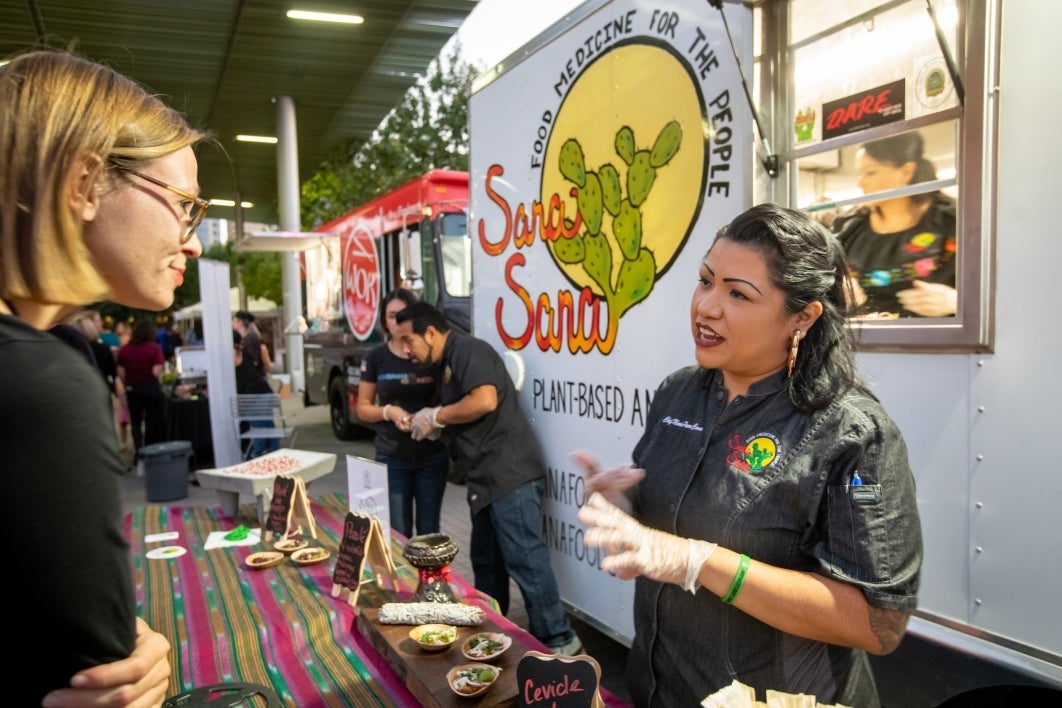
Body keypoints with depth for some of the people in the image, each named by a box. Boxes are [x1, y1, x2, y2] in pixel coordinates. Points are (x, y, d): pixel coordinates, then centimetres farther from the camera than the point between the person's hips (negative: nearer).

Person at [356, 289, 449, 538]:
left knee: (429, 531, 11)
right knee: (398, 533, 3)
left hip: (433, 456, 0)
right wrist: (388, 411, -17)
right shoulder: (376, 358, -1)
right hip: (392, 457, 0)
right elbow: (363, 408, 3)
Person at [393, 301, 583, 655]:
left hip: (511, 473, -10)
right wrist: (424, 425, 10)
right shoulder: (447, 365, 21)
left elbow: (485, 401, -25)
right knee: (486, 559, 16)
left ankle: (558, 639, 3)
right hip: (489, 478, 10)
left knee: (523, 557, -7)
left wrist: (434, 416, -12)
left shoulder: (468, 350, -9)